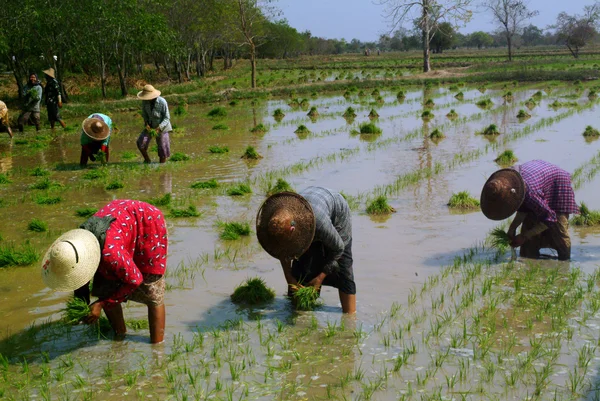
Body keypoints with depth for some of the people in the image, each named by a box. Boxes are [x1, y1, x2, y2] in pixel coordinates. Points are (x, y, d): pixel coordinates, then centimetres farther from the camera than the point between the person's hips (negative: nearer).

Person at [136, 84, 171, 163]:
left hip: (162, 127, -3)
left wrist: (159, 128, -30)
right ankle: (147, 160, 5)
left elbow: (167, 118, -18)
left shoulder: (162, 102, -25)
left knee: (163, 151, -2)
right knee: (141, 142, -16)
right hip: (151, 125, 3)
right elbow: (144, 114, 3)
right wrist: (146, 124, -15)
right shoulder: (145, 101, -13)